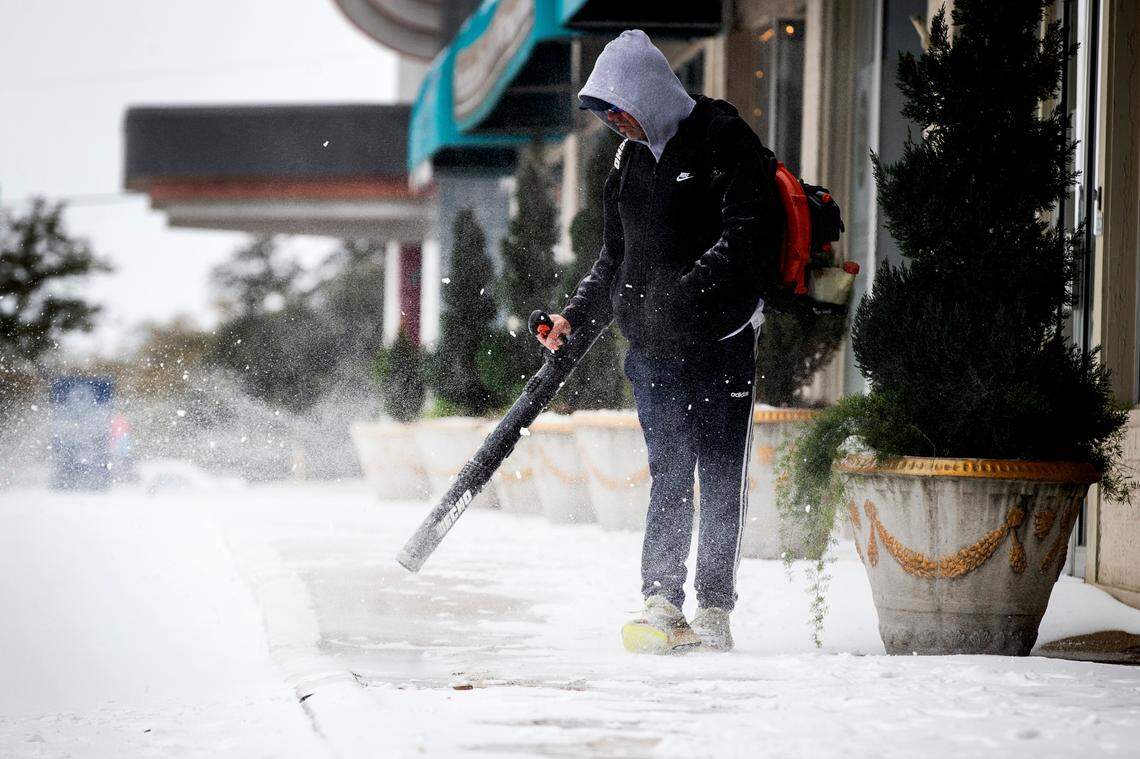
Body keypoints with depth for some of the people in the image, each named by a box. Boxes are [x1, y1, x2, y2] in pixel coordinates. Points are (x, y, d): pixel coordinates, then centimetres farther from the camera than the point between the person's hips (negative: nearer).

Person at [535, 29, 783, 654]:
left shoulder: (723, 139, -6)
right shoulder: (629, 161, 16)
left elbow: (750, 233, -16)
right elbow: (614, 259, 23)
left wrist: (690, 290, -25)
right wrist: (575, 316, 9)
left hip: (720, 343, -5)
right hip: (652, 349, 5)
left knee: (720, 478, -1)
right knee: (669, 476, 2)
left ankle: (714, 610, 4)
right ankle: (662, 605, 0)